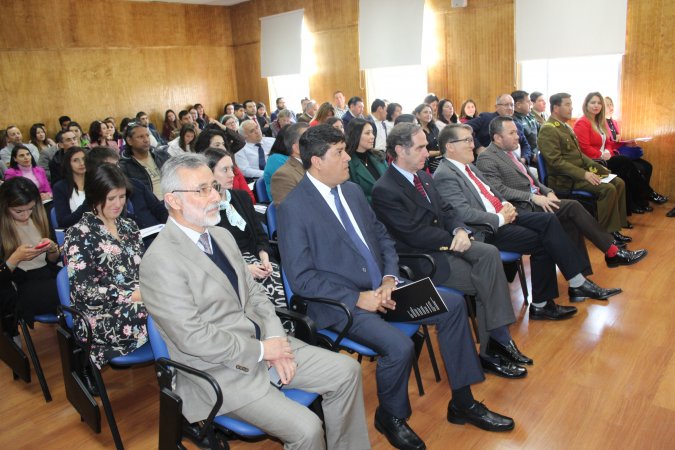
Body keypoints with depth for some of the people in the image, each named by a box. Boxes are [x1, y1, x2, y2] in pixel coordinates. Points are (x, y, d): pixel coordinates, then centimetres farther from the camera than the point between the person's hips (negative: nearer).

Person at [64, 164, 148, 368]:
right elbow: (84, 289, -12)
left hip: (140, 299, 6)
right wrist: (132, 294, -21)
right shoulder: (80, 234, -4)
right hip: (104, 318, -6)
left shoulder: (128, 225, 15)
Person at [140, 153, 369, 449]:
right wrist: (260, 350, -15)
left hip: (261, 344, 8)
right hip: (219, 369, -7)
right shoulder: (160, 260, -18)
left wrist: (276, 339, -6)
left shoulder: (222, 235, 7)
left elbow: (254, 293, 10)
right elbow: (192, 336, -20)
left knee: (346, 371, 2)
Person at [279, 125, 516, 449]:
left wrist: (390, 277, -3)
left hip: (381, 288, 8)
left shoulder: (352, 190, 9)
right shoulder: (293, 208, -13)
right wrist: (357, 298, -18)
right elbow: (301, 278, -15)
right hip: (341, 303, -7)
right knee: (399, 347, -28)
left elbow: (382, 237, 15)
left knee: (453, 306, -1)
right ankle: (390, 417, 5)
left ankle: (462, 402, 14)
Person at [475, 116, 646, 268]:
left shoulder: (509, 152, 17)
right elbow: (499, 190, -21)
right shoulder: (486, 159, -11)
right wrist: (533, 197, -21)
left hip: (534, 200, 8)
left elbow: (529, 177, 22)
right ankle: (613, 252, -3)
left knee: (570, 222, -9)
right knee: (573, 207, -14)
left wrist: (547, 191, 3)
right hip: (523, 208, -8)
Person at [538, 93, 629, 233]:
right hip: (565, 179, -10)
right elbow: (556, 161, -22)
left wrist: (597, 167, 8)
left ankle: (617, 226, 5)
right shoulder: (548, 130, -14)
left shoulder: (565, 127, 16)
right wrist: (584, 174, -25)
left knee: (619, 183, 0)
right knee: (608, 189, -21)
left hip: (581, 172, 10)